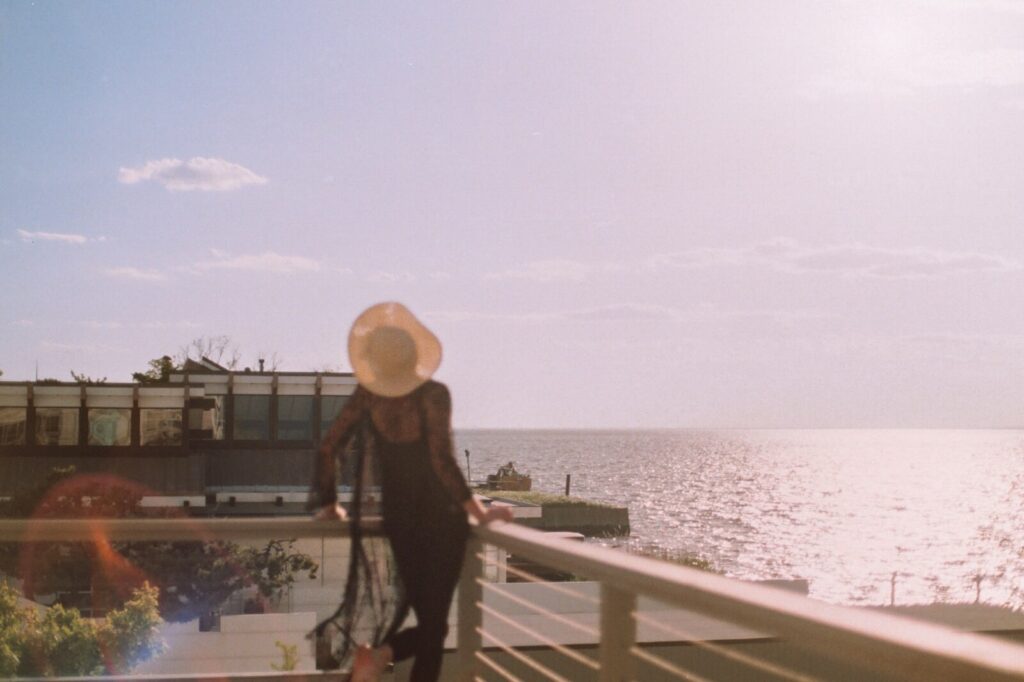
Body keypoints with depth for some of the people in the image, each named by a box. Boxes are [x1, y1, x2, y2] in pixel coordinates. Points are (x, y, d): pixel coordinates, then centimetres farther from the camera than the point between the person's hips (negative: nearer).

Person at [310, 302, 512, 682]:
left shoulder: (368, 396, -5)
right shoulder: (433, 395, -17)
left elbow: (327, 450, -2)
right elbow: (442, 461, -24)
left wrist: (329, 504, 12)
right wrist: (480, 513, -18)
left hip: (398, 519, 4)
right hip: (442, 518, -4)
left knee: (420, 610, 20)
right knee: (434, 621, 3)